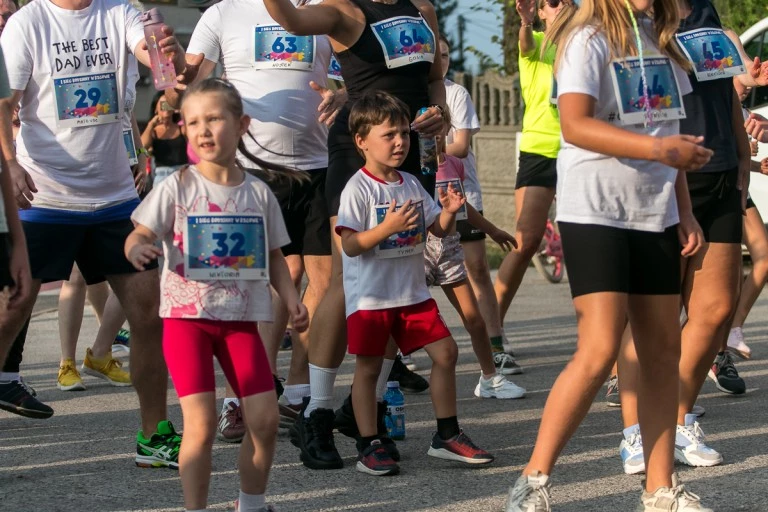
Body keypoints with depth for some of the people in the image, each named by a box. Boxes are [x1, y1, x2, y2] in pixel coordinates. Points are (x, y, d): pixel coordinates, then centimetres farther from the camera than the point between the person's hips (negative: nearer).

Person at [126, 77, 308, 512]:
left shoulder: (258, 193, 5)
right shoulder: (178, 188, -3)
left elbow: (273, 256, 14)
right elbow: (139, 235, -8)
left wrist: (292, 298, 1)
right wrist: (137, 249, -30)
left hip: (242, 318, 3)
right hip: (187, 316, -3)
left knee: (265, 419, 1)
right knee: (202, 423, -11)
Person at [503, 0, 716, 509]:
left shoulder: (660, 41, 13)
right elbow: (575, 125, -21)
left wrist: (685, 212, 14)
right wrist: (658, 149, -28)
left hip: (655, 215, 8)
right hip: (594, 213, -8)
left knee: (663, 349, 7)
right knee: (599, 352, -14)